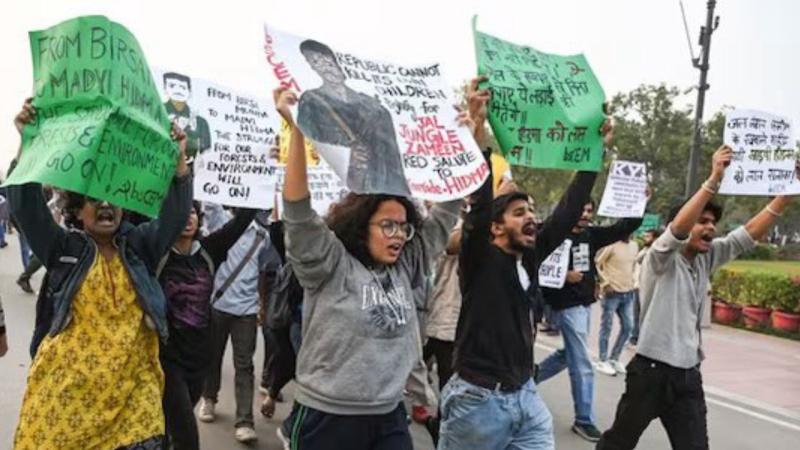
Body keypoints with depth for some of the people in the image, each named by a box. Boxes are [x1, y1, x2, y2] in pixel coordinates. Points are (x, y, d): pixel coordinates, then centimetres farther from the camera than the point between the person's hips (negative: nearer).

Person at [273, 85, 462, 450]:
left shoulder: (404, 266, 5)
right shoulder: (331, 266, -9)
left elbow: (445, 213, 6)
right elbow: (299, 213, -21)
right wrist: (296, 129, -30)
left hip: (389, 417, 5)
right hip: (327, 417, -5)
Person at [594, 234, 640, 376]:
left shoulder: (635, 246, 9)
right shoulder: (611, 244, -13)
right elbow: (596, 263, -13)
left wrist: (632, 281, 11)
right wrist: (605, 282, -15)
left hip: (628, 292, 7)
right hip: (612, 292, -7)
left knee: (628, 326, 9)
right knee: (607, 327, 0)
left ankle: (614, 359, 23)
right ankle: (603, 361, 10)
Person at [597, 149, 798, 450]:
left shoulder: (707, 258, 7)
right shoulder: (661, 259, -12)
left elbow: (750, 234, 2)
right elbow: (677, 229, -31)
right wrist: (714, 180, -37)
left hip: (688, 375, 6)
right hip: (651, 371, -6)